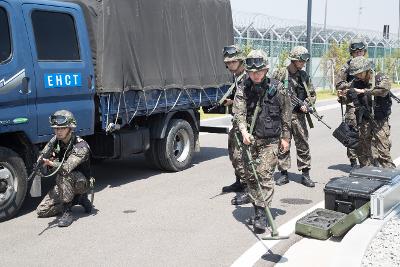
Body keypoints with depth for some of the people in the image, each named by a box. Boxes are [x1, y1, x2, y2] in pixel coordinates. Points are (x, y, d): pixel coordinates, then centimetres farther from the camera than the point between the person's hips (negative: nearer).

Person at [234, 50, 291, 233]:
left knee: (264, 174, -12)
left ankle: (261, 215, -11)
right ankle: (258, 209, 24)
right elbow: (239, 112, -11)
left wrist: (285, 137, 4)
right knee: (250, 176, 8)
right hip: (249, 139, 3)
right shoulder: (243, 90, 2)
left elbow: (286, 113, 6)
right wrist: (244, 131, -27)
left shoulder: (276, 88, -1)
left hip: (270, 140, -3)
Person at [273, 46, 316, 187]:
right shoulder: (279, 74, -1)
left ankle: (305, 174, 9)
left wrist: (306, 104, -3)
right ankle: (284, 173, 14)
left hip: (298, 115, 2)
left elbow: (312, 94, 14)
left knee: (303, 144, 2)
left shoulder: (304, 75, 9)